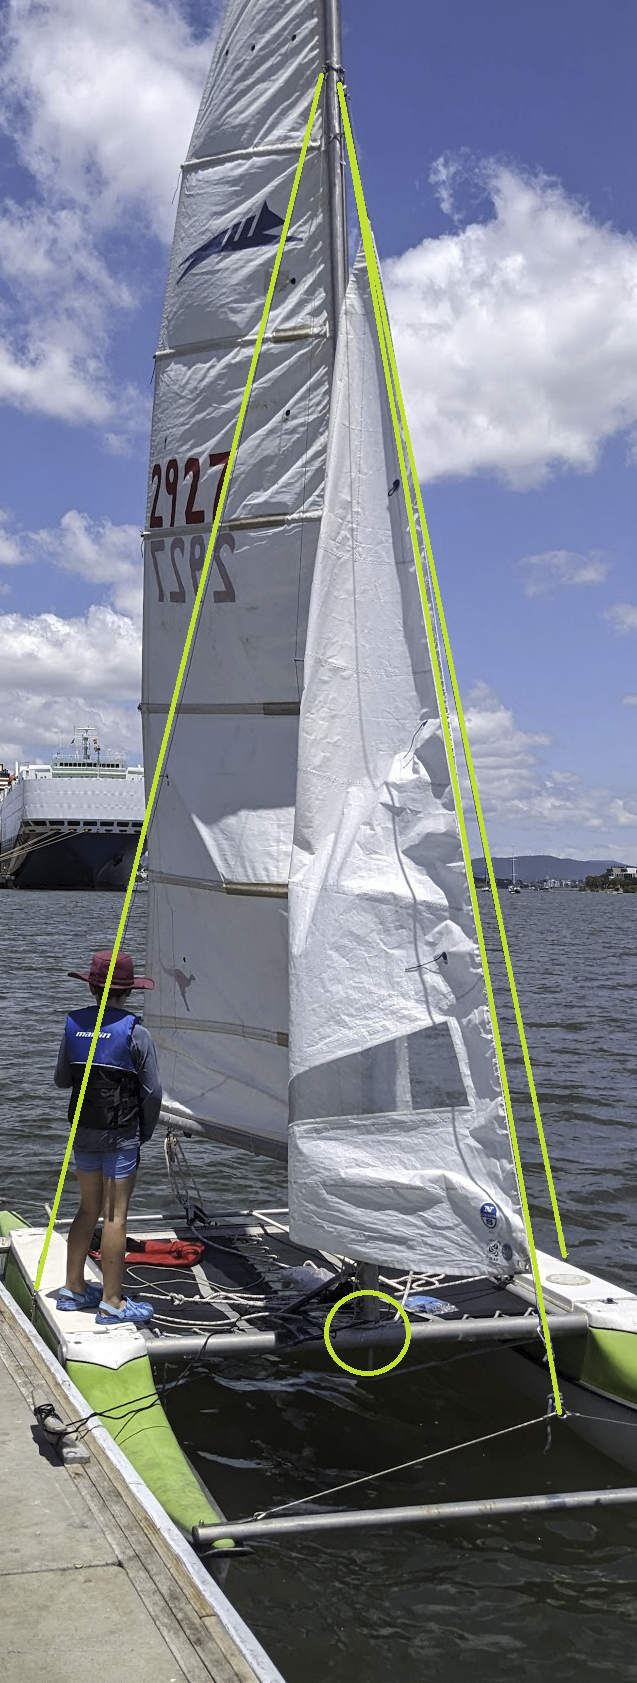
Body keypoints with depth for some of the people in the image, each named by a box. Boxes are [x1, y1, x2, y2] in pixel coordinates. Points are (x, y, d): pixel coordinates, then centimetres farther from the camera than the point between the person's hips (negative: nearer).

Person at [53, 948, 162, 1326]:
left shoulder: (74, 1025, 0)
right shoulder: (135, 1032, -14)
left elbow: (62, 1079, 12)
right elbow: (152, 1092, -11)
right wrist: (146, 1132, 4)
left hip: (83, 1133, 6)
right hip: (122, 1135, -5)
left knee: (89, 1209, 18)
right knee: (116, 1215, 0)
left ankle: (73, 1288, 25)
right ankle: (112, 1303, 5)